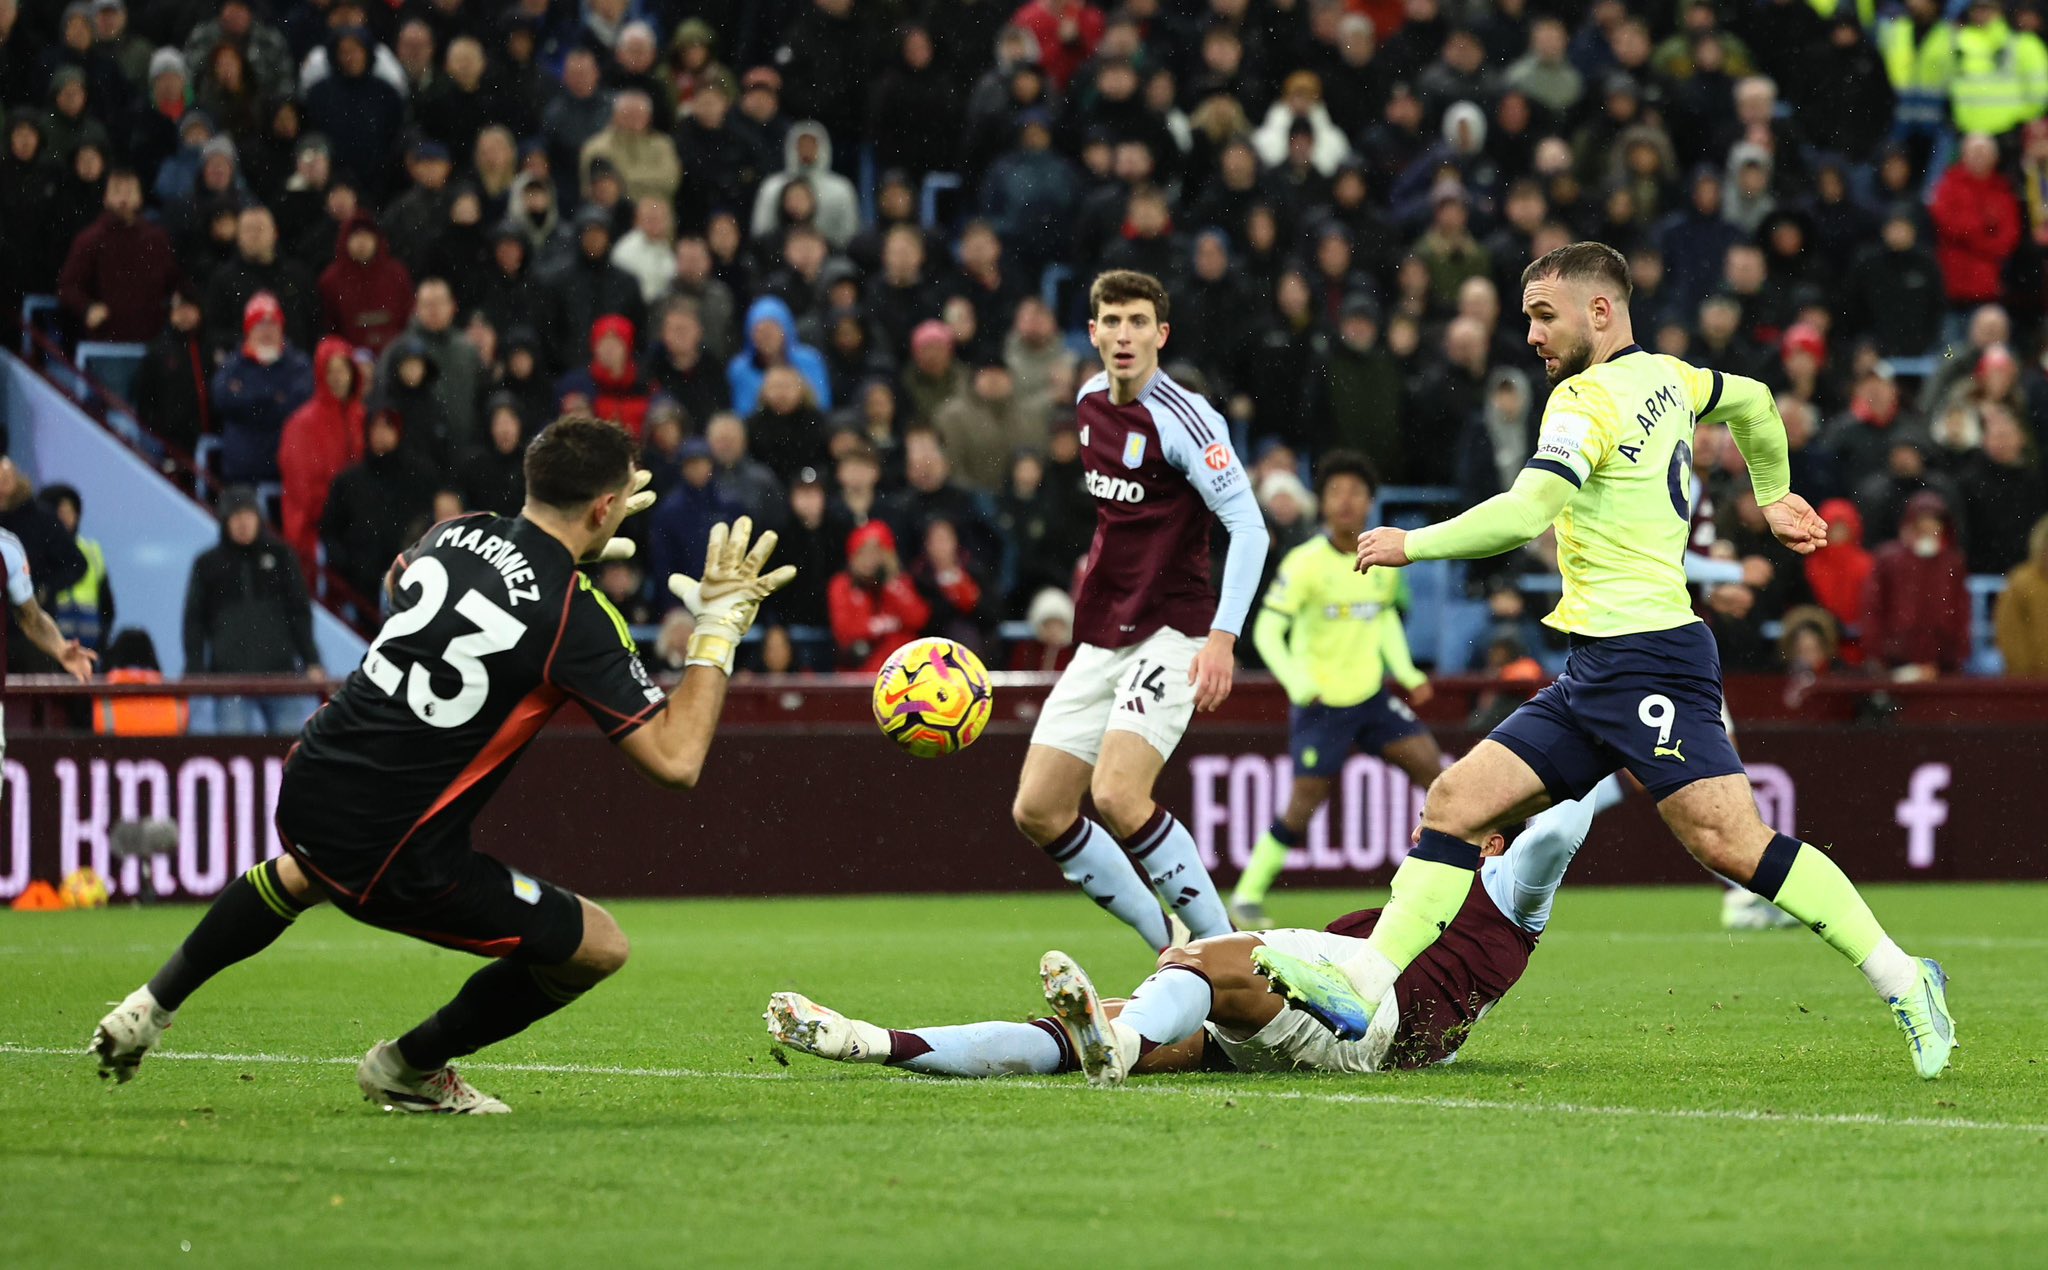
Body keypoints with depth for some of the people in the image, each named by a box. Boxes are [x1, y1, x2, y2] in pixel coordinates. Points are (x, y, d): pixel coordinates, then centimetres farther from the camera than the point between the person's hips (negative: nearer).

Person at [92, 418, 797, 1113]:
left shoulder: (459, 533, 2)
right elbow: (676, 760, -18)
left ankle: (152, 1006, 44)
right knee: (600, 946, 9)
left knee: (304, 872, 44)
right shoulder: (578, 620, -16)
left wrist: (559, 545, 29)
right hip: (397, 866, -7)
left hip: (305, 794, 7)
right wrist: (719, 627, -8)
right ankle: (408, 1067, 23)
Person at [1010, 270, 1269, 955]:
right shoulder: (1090, 400, 9)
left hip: (1171, 635, -8)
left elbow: (1248, 525, -21)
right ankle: (1171, 950, 10)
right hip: (1101, 640, 8)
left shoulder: (1182, 417, -15)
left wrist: (1223, 635, -29)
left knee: (1117, 796, -25)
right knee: (1038, 811, 0)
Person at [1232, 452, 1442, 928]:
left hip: (1372, 696, 5)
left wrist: (1407, 673, 8)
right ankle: (1248, 896, 8)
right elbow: (1267, 630, -15)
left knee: (1429, 762, -6)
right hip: (1320, 704, -5)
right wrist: (1299, 685, -27)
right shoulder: (1305, 563, -14)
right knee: (1306, 801, -5)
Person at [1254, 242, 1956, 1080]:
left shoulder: (1590, 399, -11)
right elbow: (1752, 402, 35)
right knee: (1456, 804, 2)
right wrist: (1773, 495, 49)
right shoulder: (1663, 377, 16)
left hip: (1646, 658, -10)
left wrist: (1412, 544, -14)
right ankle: (1360, 988, -3)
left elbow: (1525, 514, -24)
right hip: (1594, 672, 10)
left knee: (1728, 843, -17)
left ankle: (1901, 980, -10)